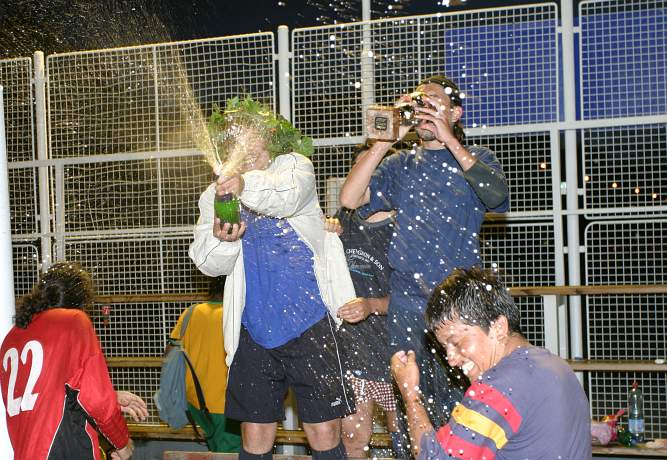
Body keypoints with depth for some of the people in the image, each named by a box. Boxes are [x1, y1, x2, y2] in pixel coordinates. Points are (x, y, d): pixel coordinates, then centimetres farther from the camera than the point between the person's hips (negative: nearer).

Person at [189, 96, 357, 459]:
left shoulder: (292, 165, -1)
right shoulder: (216, 195, 9)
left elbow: (289, 195, -25)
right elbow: (209, 263, 0)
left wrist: (247, 184, -46)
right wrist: (220, 239, -23)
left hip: (309, 325, -3)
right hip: (254, 332, 3)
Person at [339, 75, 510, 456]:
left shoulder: (477, 158, 10)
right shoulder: (401, 165, 15)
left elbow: (496, 196, -13)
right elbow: (350, 198, -1)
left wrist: (449, 139, -14)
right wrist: (387, 140, -6)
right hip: (406, 304, 2)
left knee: (459, 403, -4)